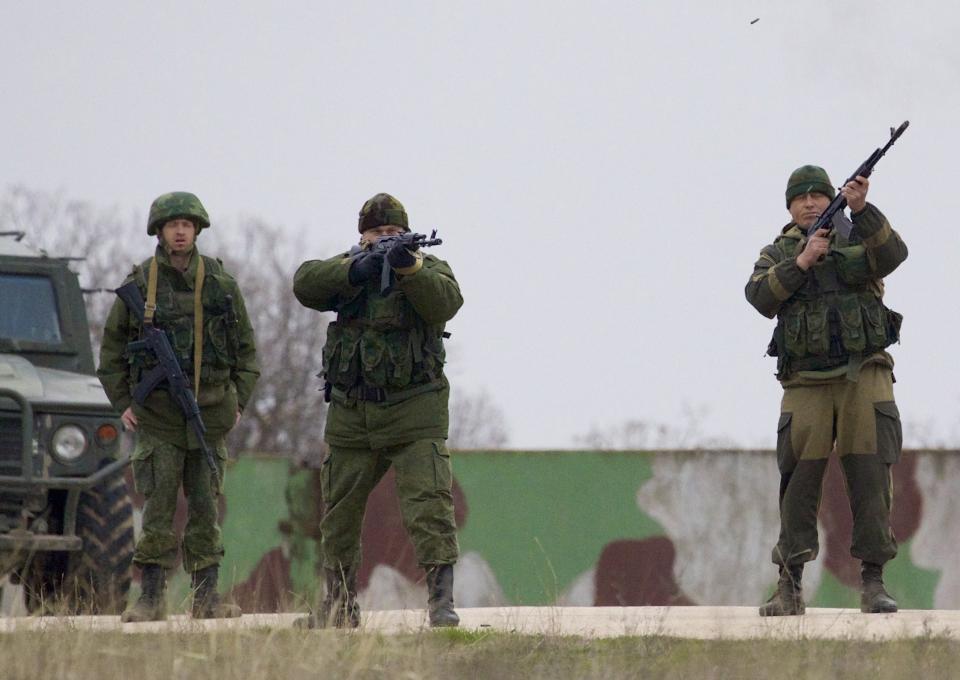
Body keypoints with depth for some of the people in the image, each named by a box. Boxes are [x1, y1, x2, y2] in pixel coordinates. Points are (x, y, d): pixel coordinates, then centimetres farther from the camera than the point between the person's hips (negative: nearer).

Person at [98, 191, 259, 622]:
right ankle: (151, 598, -2)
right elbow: (112, 347, 8)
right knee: (158, 509, -4)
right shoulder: (138, 285, 1)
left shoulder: (222, 284, 5)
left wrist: (239, 401, 5)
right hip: (157, 416, -1)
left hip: (211, 414, 1)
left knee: (205, 508, 3)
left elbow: (246, 349, 12)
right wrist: (121, 403, 2)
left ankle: (206, 596, 6)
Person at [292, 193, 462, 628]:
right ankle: (339, 605, 24)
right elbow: (305, 285, -10)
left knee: (429, 506, -16)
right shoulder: (346, 270, 9)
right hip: (351, 418, 4)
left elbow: (444, 302, -20)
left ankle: (441, 602, -18)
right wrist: (355, 270, -24)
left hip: (414, 415, -4)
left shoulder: (431, 269, 1)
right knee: (339, 516, 11)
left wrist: (408, 266, -35)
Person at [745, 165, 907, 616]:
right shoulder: (777, 254, 13)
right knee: (799, 482, -4)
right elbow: (761, 297, -5)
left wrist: (861, 210, -25)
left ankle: (873, 582, -6)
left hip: (864, 376, -1)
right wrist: (801, 262, -15)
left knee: (871, 477, -8)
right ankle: (789, 587, 0)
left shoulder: (857, 241, 10)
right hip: (806, 384, 1)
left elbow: (893, 254, -12)